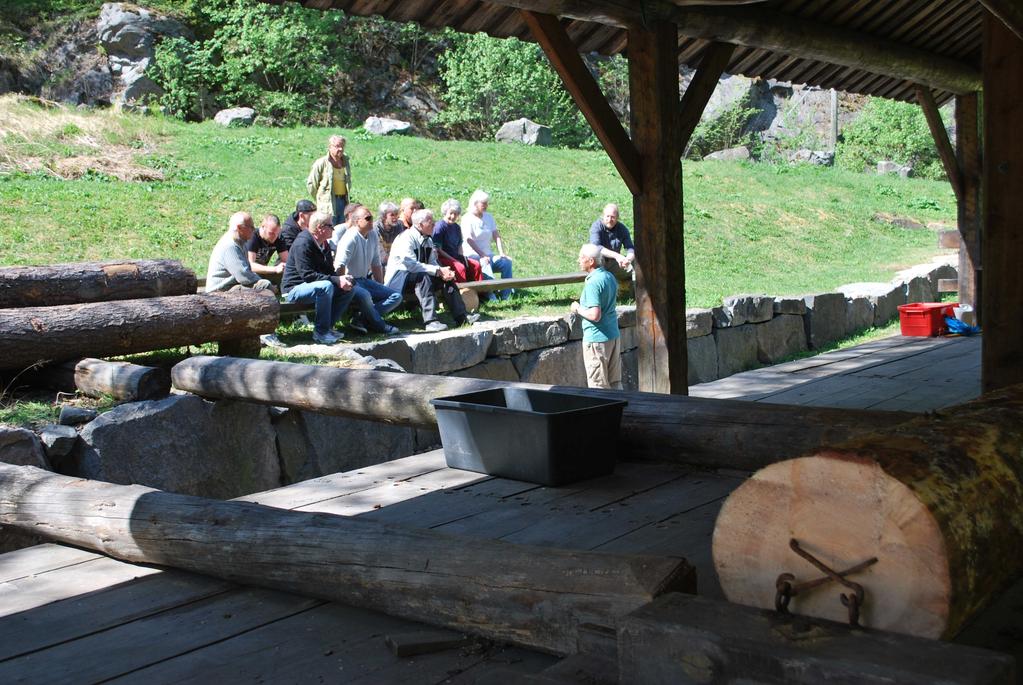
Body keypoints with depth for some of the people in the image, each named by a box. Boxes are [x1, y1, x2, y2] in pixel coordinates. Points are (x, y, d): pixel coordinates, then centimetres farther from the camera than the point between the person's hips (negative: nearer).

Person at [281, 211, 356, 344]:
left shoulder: (324, 244, 11)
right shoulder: (303, 243, -20)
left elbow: (329, 271, 13)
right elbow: (307, 275, -27)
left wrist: (343, 279, -10)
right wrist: (336, 280, -29)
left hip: (314, 285, 9)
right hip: (294, 289, -9)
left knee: (349, 289, -4)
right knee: (326, 286, -36)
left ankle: (328, 326, -1)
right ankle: (320, 332, -27)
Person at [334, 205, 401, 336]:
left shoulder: (372, 236, 10)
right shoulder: (350, 238, -15)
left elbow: (376, 264, 17)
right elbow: (339, 266, -22)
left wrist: (381, 288, 16)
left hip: (364, 280, 9)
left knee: (396, 296, -3)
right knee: (364, 295, -40)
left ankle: (360, 319, -17)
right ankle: (380, 326, -17)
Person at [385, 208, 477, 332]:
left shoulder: (428, 239, 9)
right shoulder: (406, 238, -19)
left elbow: (432, 262, 8)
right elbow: (411, 264, -28)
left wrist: (442, 271, -15)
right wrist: (438, 271, -28)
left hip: (421, 276, 8)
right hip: (398, 278, -8)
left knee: (446, 277, -7)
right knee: (423, 277, -35)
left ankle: (461, 316, -11)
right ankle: (430, 321, -44)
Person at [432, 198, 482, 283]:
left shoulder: (457, 227, 15)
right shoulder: (439, 226, -9)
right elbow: (438, 249, -13)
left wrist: (461, 256, 0)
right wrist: (453, 260, -17)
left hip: (455, 257, 8)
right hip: (443, 258, -8)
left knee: (476, 265, -11)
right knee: (460, 267, -33)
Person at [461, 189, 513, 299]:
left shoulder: (489, 217, 17)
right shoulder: (467, 219, -5)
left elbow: (496, 236, 10)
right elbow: (469, 240, -15)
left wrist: (502, 253, -4)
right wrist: (483, 256, -21)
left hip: (488, 255, 7)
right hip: (473, 256, -6)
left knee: (506, 262, -16)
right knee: (485, 264, -35)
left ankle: (505, 295, -17)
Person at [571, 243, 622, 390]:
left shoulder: (593, 283, -19)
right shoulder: (610, 276, 8)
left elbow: (595, 315, -25)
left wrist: (578, 309, -9)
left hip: (596, 339, -9)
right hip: (614, 335, 9)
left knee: (598, 386, 1)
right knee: (615, 382, 14)